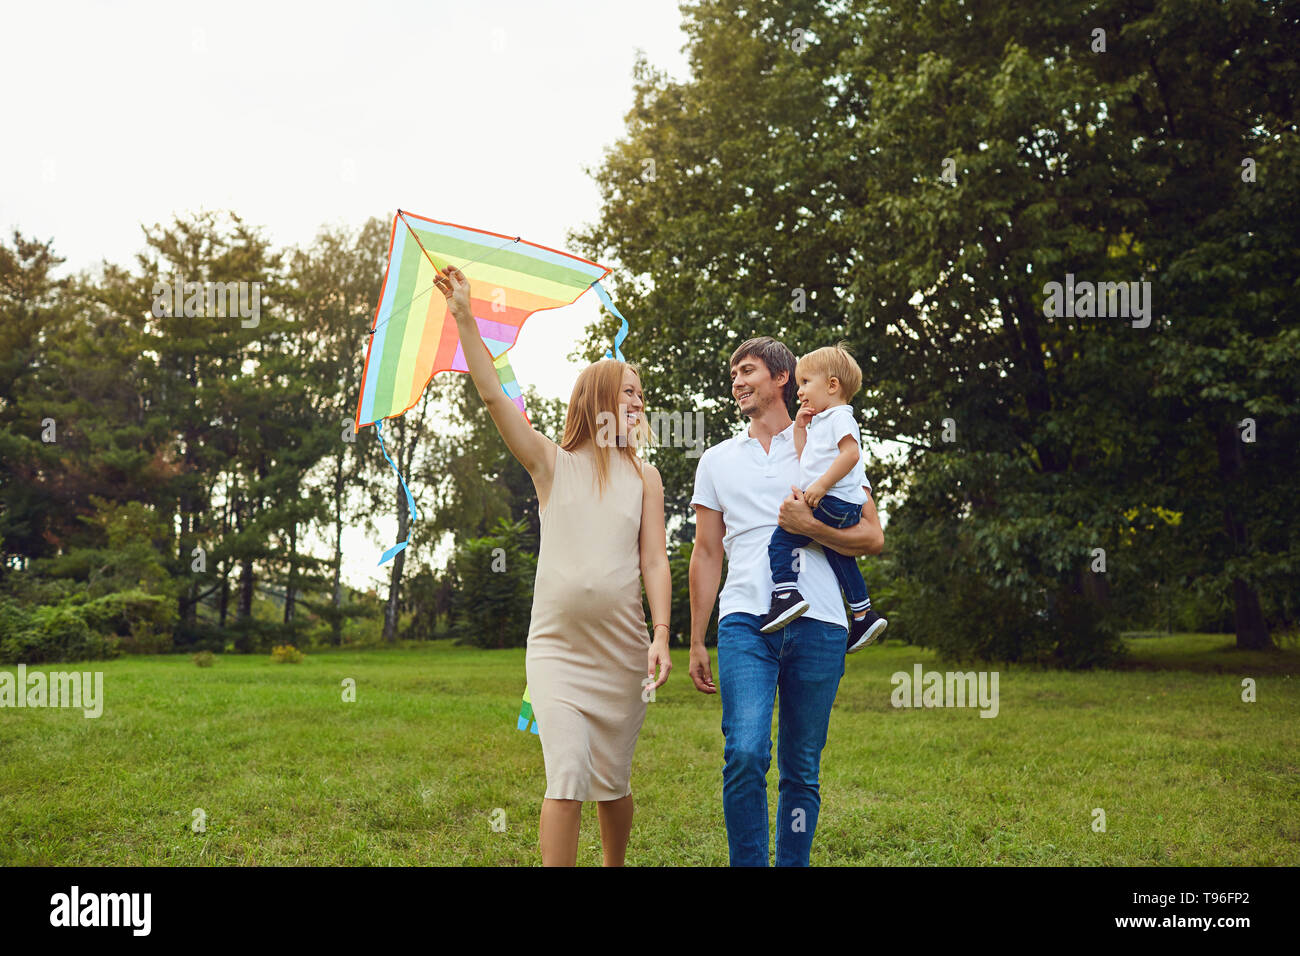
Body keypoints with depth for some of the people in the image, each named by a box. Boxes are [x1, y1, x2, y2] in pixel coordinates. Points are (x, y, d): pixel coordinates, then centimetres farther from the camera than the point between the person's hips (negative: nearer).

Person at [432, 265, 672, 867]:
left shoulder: (644, 477, 8)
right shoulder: (552, 464, 3)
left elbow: (654, 560, 0)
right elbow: (492, 396, -6)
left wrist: (661, 635, -12)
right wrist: (464, 318, -14)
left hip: (622, 651, 2)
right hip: (557, 645, -2)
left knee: (613, 784, 10)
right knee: (568, 777, -13)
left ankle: (615, 865, 32)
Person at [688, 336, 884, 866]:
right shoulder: (717, 460, 18)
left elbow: (872, 538, 7)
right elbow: (706, 553, 17)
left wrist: (810, 527, -10)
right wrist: (696, 642, 13)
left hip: (818, 624, 0)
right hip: (745, 621, 1)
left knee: (802, 768, 4)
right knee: (745, 753, -17)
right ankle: (747, 864, -5)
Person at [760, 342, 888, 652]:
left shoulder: (839, 416, -6)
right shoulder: (821, 422, 25)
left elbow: (851, 453, -21)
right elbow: (805, 460, 25)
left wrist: (821, 485, -25)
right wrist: (800, 428, 17)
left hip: (834, 503, -11)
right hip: (843, 510, 11)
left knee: (782, 538, -15)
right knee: (839, 557, 19)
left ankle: (786, 594, -24)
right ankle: (864, 615, 26)